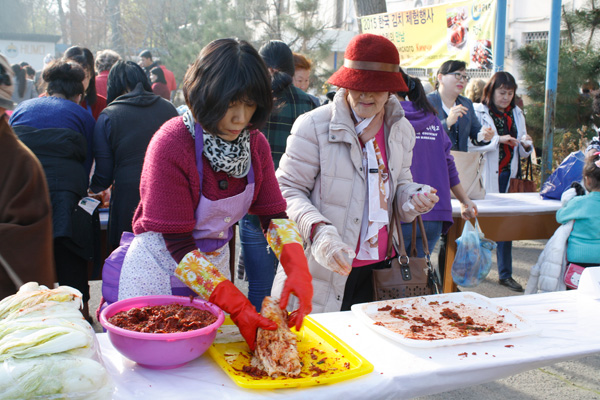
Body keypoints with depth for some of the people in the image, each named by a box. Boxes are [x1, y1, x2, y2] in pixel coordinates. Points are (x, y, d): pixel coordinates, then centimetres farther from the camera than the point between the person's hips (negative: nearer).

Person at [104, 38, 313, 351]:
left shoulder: (254, 143, -8)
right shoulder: (171, 144, -25)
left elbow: (274, 214, -5)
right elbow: (177, 244, -25)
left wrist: (298, 269, -24)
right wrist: (236, 305, -31)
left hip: (214, 263, 5)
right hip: (161, 268, -5)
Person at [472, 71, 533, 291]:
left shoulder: (516, 114, 13)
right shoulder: (478, 112, -5)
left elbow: (522, 153, 17)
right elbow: (471, 143, -19)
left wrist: (525, 144, -4)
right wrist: (498, 139, -22)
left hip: (508, 175, 5)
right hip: (486, 176, -5)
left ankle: (505, 274, 15)